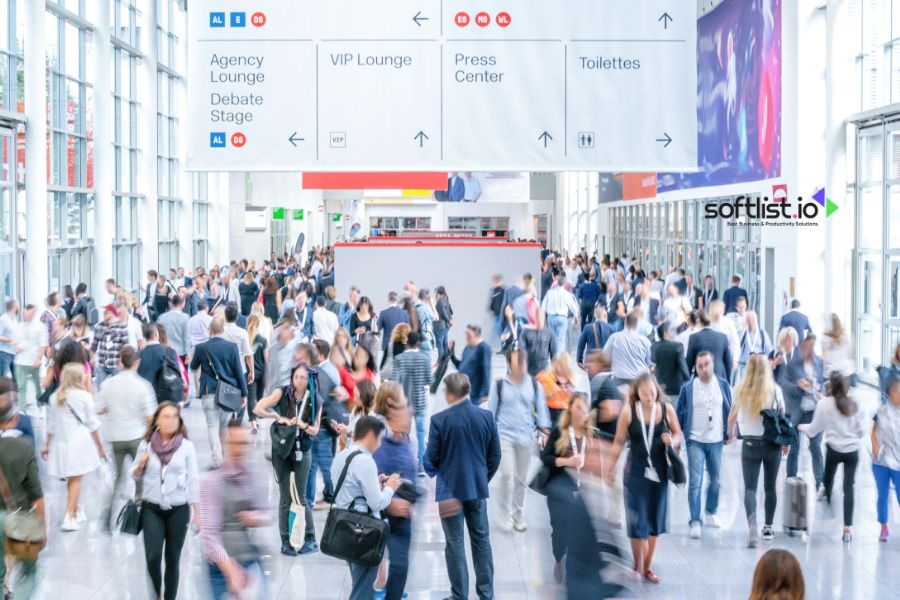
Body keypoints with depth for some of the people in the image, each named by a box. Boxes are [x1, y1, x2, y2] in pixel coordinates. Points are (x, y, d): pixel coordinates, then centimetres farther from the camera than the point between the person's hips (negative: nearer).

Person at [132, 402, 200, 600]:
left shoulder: (186, 446, -5)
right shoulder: (146, 445, -1)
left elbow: (193, 480, -2)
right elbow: (135, 476, 11)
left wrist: (197, 513, -3)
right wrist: (140, 465, -11)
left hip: (178, 510, -1)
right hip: (152, 509, 1)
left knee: (172, 560, 5)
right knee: (153, 558, -9)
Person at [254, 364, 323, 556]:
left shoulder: (315, 401, -4)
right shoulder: (282, 393, -9)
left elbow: (315, 430, 1)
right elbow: (258, 409, -13)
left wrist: (303, 425, -19)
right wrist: (279, 418, -19)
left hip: (302, 452, 1)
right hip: (281, 449, -1)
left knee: (301, 497, 1)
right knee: (285, 498, 3)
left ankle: (311, 540, 10)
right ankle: (285, 541, 11)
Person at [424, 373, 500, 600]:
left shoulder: (440, 420, -15)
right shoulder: (486, 417, -4)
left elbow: (431, 457, -8)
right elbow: (495, 455, 2)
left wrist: (434, 475, 13)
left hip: (450, 488, -3)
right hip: (478, 488, 4)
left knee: (455, 543, 5)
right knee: (481, 540, 14)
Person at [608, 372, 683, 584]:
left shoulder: (667, 409, -5)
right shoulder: (628, 412, -10)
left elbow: (678, 434, 7)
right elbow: (619, 442, 0)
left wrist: (672, 441, -16)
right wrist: (611, 468, 4)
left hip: (659, 469, 2)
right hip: (636, 470, -2)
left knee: (655, 520, 9)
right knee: (637, 520, -3)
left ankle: (648, 567, 21)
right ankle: (637, 567, 14)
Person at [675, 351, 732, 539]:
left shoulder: (723, 385, -1)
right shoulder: (688, 388, -6)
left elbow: (729, 410, 8)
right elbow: (679, 413, 0)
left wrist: (728, 433, 7)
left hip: (716, 441, 3)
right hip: (695, 441, -2)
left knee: (715, 480, 15)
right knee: (695, 482, -8)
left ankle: (711, 513, 33)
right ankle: (695, 522, -5)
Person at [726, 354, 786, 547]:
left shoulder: (741, 390, -4)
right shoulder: (775, 390, -6)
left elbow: (732, 417, 7)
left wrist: (730, 433, 27)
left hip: (750, 443, -1)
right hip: (773, 444, 1)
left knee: (750, 487, -2)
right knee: (770, 487, 15)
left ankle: (752, 525, -23)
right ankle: (768, 527, 25)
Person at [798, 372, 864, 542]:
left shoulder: (824, 404, -5)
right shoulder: (853, 404, 4)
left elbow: (814, 429, 3)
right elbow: (860, 431, 10)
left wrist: (802, 427, 23)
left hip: (834, 449, -2)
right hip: (852, 450, 2)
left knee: (828, 481, 21)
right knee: (848, 489, -1)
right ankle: (847, 528, -6)